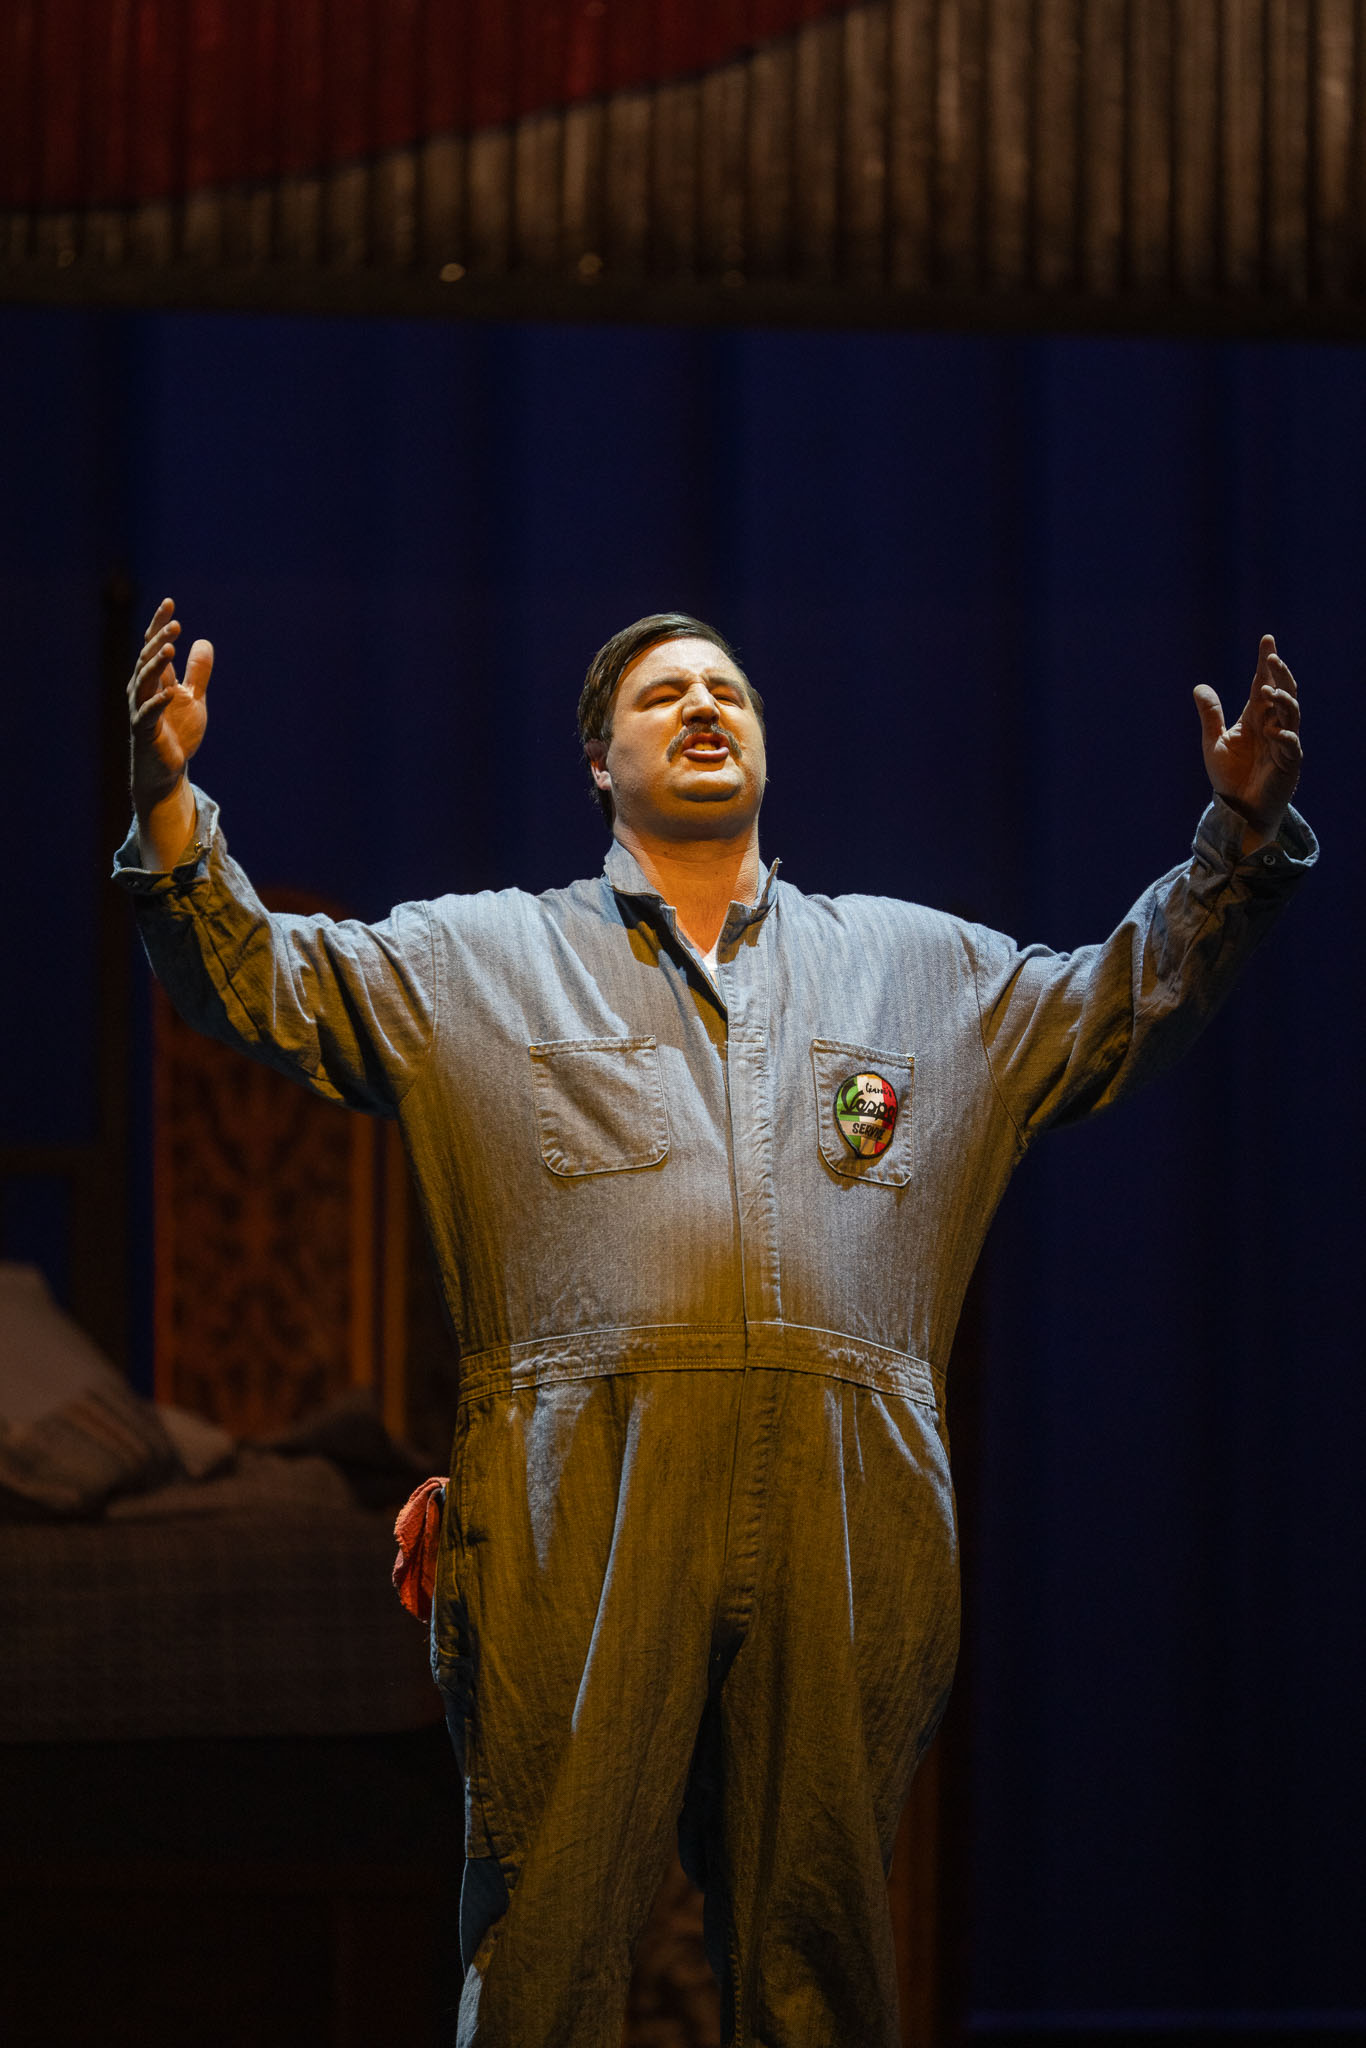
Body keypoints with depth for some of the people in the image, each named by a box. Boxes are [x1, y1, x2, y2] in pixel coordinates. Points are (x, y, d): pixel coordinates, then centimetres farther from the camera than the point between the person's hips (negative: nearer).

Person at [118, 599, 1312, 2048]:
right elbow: (257, 978, 10)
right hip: (586, 1508, -2)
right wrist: (168, 796, -5)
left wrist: (1240, 829, 14)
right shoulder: (480, 962, 17)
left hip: (842, 1510, 2)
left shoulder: (922, 967, 24)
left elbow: (1129, 1005, 27)